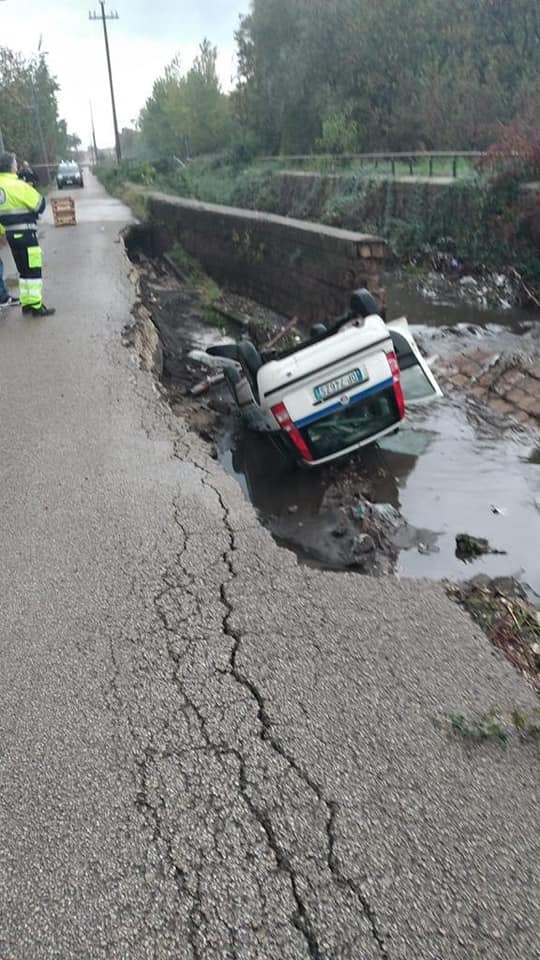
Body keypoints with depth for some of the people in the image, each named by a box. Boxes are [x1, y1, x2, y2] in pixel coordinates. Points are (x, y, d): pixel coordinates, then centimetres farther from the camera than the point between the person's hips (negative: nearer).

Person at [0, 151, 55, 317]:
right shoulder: (17, 185, -17)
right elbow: (40, 205, -13)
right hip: (25, 233, -8)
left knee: (24, 270, 17)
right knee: (33, 270, -2)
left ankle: (27, 303, 21)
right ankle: (36, 306, 0)